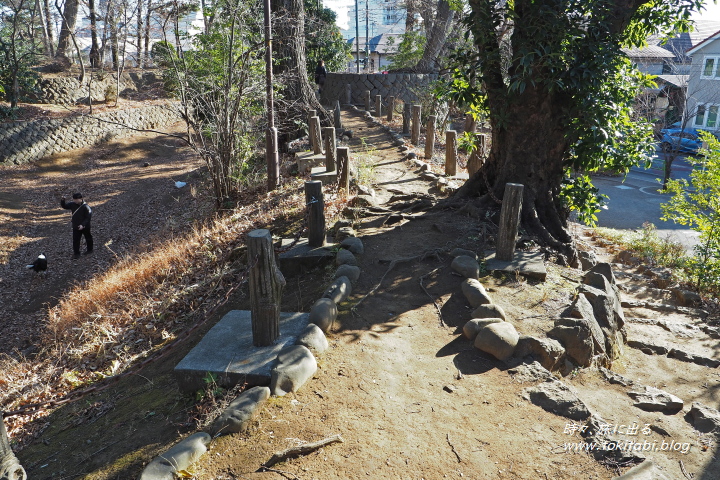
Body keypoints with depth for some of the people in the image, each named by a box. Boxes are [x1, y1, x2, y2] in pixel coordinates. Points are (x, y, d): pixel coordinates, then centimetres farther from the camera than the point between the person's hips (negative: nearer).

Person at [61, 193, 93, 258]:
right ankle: (76, 253, 18)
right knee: (75, 240, 5)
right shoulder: (73, 204, -7)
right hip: (76, 227, 4)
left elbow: (88, 218, -21)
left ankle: (90, 250, 38)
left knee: (88, 238, 17)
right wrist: (62, 201, -14)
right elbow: (64, 206, 7)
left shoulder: (86, 207, -23)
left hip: (85, 226, -4)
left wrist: (83, 225, -29)